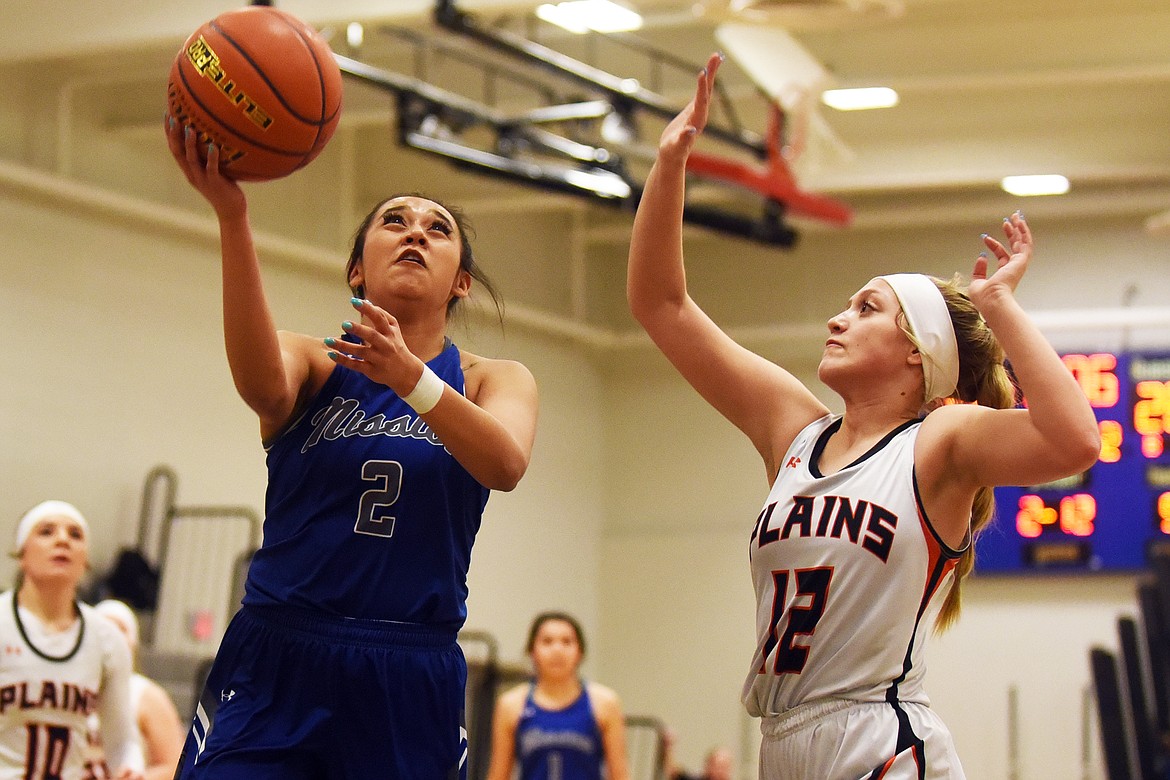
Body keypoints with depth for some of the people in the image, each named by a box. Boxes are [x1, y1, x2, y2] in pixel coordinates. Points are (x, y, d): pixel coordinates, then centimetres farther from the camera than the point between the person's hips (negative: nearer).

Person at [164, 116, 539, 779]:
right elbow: (263, 385, -21)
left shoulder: (494, 380, 8)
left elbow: (505, 466, -16)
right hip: (275, 671, -1)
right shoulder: (312, 363, 5)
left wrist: (410, 377, -34)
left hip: (411, 690, 1)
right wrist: (232, 215, -35)